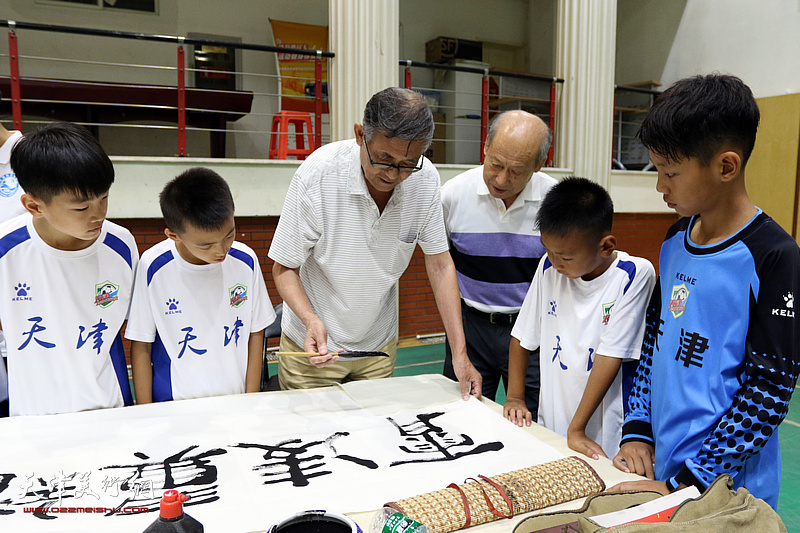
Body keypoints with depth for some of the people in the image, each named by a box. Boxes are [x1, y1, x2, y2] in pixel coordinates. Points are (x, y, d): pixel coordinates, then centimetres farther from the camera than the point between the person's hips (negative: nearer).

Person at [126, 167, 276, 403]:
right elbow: (141, 346, -1)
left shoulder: (245, 261, -5)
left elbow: (256, 333, 4)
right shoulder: (153, 267, -10)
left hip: (235, 402, 1)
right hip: (172, 405, -1)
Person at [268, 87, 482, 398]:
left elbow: (440, 265, -7)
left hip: (380, 345, 3)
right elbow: (285, 268, -16)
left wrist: (459, 353, -12)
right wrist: (312, 321, -35)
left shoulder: (425, 179, -14)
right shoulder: (317, 175, -24)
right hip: (315, 345, -3)